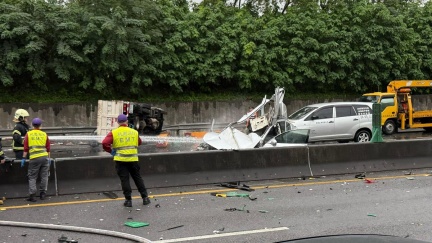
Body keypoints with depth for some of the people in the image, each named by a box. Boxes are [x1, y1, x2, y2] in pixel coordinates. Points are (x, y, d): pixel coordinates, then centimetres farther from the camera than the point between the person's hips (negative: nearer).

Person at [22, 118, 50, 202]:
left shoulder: (28, 134, 6)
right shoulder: (44, 134, 10)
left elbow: (26, 148, 2)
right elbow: (48, 148, 12)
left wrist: (23, 158, 6)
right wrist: (48, 158, 18)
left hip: (34, 158, -1)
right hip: (44, 157, 1)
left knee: (32, 177, 5)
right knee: (44, 176, 9)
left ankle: (31, 195, -2)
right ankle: (42, 194, 12)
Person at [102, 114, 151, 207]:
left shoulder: (113, 133, -3)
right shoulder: (134, 132, 5)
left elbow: (105, 143, -12)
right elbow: (139, 142, 19)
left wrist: (111, 151, 2)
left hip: (120, 160, -2)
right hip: (133, 159, 2)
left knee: (124, 179, 5)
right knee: (137, 178, 14)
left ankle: (128, 200, 5)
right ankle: (145, 197, 17)